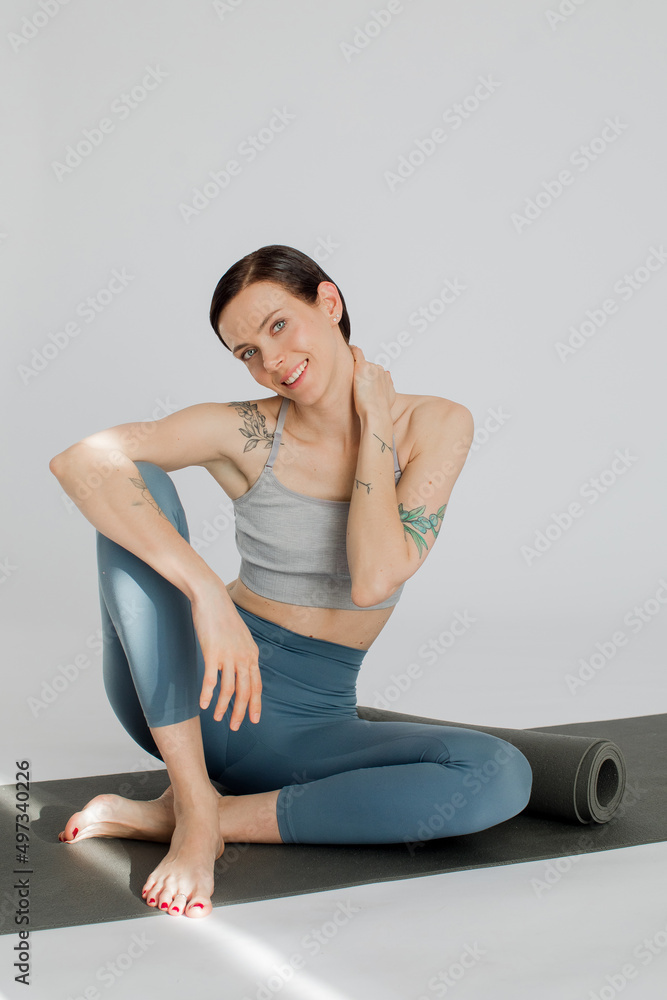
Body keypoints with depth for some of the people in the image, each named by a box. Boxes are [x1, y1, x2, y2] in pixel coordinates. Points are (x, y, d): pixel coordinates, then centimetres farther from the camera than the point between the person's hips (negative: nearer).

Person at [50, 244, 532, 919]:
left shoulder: (436, 426, -4)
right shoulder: (244, 433, -8)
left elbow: (373, 578, -19)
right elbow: (79, 461, -26)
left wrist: (374, 424, -14)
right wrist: (207, 593, -36)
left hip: (306, 725, 1)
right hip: (183, 694, -1)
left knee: (502, 777, -26)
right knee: (136, 489, -24)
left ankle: (194, 815, -16)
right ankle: (194, 804, -22)